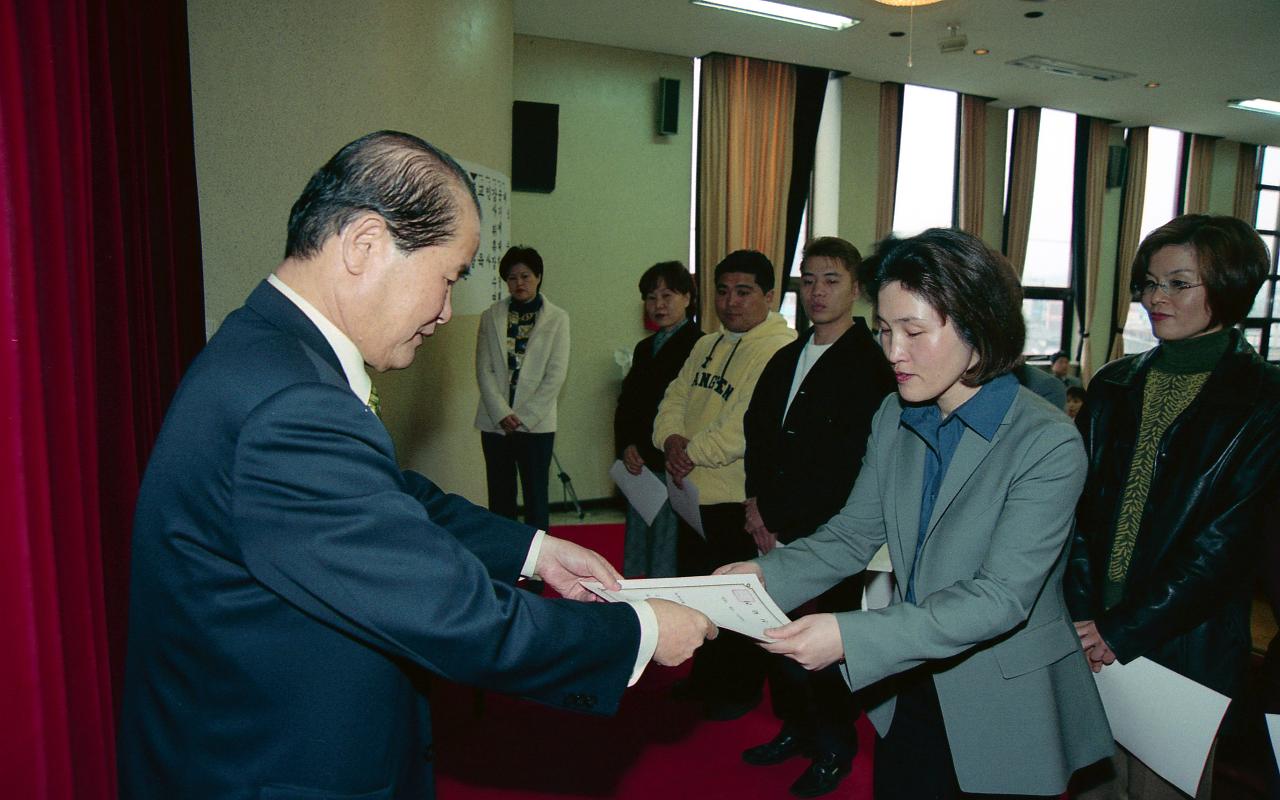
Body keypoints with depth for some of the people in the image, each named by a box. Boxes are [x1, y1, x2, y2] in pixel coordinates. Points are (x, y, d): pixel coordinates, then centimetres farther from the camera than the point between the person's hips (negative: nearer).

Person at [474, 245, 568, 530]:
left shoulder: (557, 318, 0)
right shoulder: (491, 317, 6)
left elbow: (556, 374, -5)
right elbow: (484, 370, 2)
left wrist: (524, 417, -9)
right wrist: (501, 413, -10)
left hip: (536, 422, -2)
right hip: (495, 421, 2)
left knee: (536, 496, 2)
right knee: (500, 496, 8)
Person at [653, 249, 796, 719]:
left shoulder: (780, 349, -16)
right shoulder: (706, 346, 14)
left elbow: (749, 425, -25)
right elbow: (674, 399, 11)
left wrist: (693, 452, -18)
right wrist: (672, 440, -9)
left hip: (739, 497, -9)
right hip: (694, 491, 9)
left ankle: (741, 691, 28)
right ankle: (705, 677, 41)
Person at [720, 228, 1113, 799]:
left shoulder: (1048, 444, -21)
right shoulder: (893, 419, -2)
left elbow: (1002, 597, -26)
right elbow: (854, 533, -1)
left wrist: (852, 635, -35)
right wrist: (766, 574, -19)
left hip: (1005, 712, -5)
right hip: (908, 689, 5)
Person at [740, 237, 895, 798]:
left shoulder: (872, 366, -11)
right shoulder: (785, 360, 13)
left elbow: (853, 463, -16)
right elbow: (757, 432, 19)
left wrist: (792, 528, -14)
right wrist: (757, 503, 6)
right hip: (777, 532, 7)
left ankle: (836, 750, 27)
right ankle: (795, 729, 35)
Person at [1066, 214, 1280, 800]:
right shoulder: (1115, 386, 6)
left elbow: (1226, 541, -12)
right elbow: (1080, 505, 1)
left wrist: (1125, 630, -14)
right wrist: (1084, 615, -11)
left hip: (1186, 643, -3)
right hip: (1090, 639, 3)